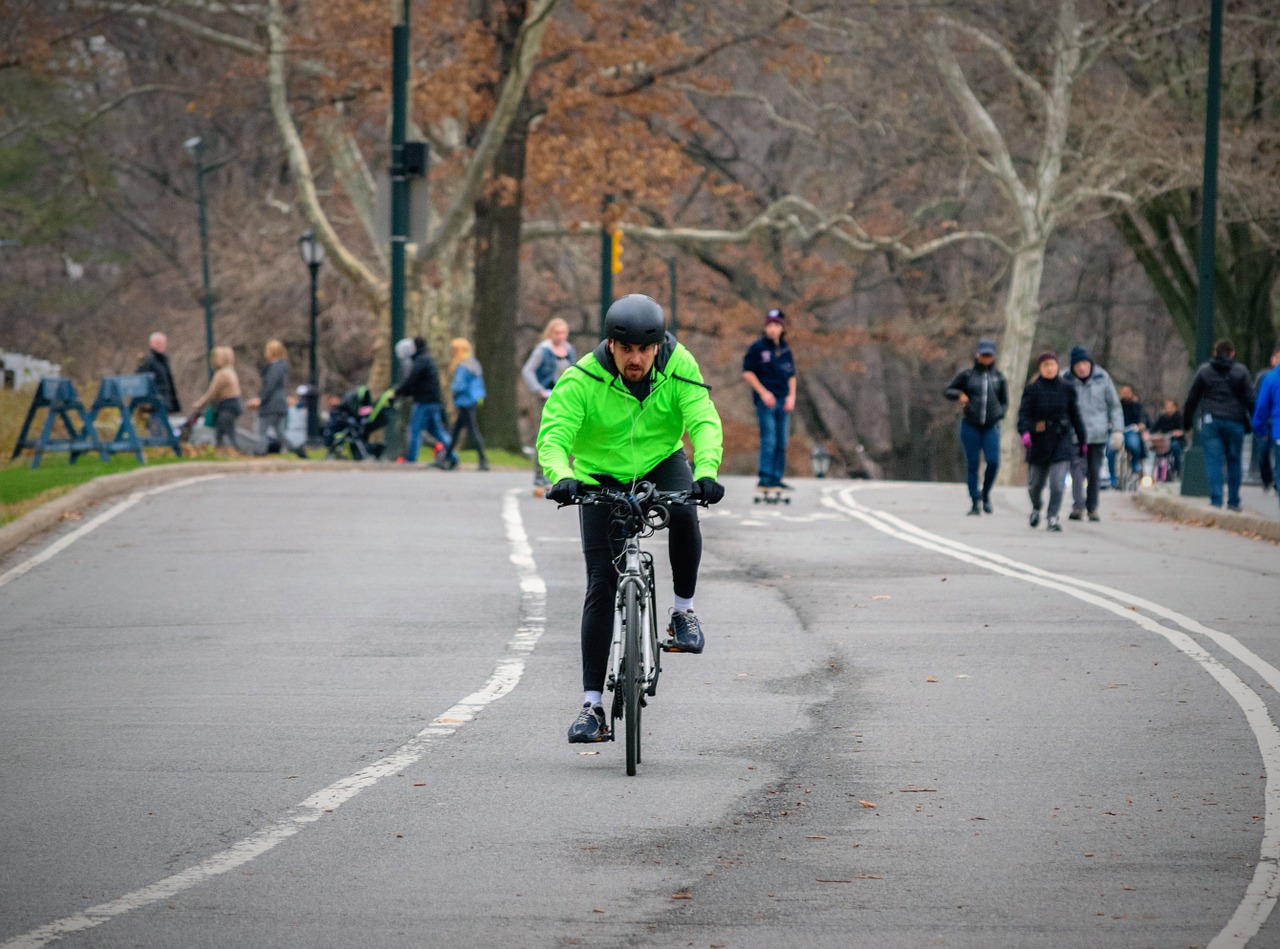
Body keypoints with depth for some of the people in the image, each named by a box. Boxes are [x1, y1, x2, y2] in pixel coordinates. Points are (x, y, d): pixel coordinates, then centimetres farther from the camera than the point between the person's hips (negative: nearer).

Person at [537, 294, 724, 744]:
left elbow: (704, 423, -27)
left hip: (662, 463, 1)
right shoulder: (582, 380, -23)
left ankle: (683, 611, -10)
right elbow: (553, 438, -30)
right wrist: (562, 477, -52)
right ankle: (592, 703, -4)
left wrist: (706, 472, -47)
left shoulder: (679, 367, -19)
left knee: (684, 512, -34)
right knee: (601, 585, -8)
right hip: (602, 478, -1)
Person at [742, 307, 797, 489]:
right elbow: (747, 372, -4)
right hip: (765, 400, -6)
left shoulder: (785, 350, 13)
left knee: (781, 442, 6)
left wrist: (791, 396, 6)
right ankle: (765, 478, -12)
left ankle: (776, 477, 11)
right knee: (769, 440, -12)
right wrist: (763, 392, -10)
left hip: (783, 401, 6)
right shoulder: (757, 348, -3)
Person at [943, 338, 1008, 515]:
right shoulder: (967, 374, 3)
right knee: (972, 464, -1)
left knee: (993, 461, -13)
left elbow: (1005, 402, 16)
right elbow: (947, 391, 7)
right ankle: (974, 503, 7)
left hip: (991, 427, 1)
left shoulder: (998, 376, 8)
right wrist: (959, 395, -13)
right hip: (970, 425, -1)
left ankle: (985, 494, 11)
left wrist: (1000, 414, -4)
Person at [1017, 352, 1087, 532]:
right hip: (1039, 442, 0)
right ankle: (1036, 507, 42)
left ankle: (1053, 518, -5)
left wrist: (1083, 439, 14)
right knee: (1036, 483, 12)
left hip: (1062, 440, 0)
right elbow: (1024, 413, -13)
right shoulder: (1032, 389, -3)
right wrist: (1025, 432, -32)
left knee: (1058, 483, -13)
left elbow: (1075, 415, 11)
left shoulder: (1066, 388, 3)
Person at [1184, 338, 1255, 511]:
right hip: (1235, 423, 0)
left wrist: (1187, 422, 18)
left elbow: (1192, 399, 9)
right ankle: (1233, 502, 11)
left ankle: (1216, 500, -10)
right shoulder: (1241, 372, 3)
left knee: (1213, 461, -1)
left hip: (1211, 423, 0)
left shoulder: (1204, 371, 6)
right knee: (1234, 462, 9)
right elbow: (1250, 400, 0)